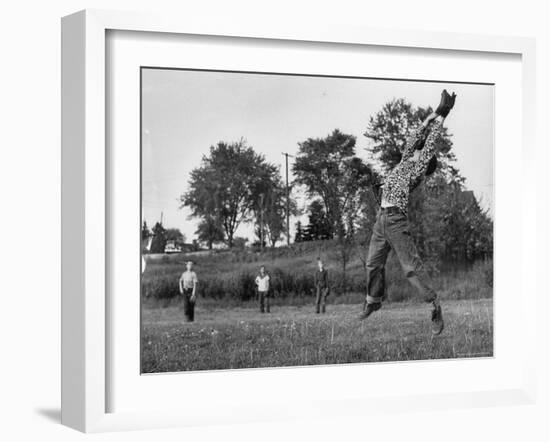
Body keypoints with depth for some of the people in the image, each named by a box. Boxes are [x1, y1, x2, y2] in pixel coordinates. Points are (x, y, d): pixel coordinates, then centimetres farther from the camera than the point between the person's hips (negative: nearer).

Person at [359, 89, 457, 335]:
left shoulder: (419, 167, 0)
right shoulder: (406, 161, 18)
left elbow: (430, 142, -4)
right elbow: (416, 137, 17)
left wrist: (441, 116, 0)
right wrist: (433, 115, 20)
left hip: (396, 219, -8)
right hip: (381, 217, 8)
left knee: (411, 266, -11)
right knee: (373, 263, 13)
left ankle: (435, 307, -8)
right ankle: (373, 302, 28)